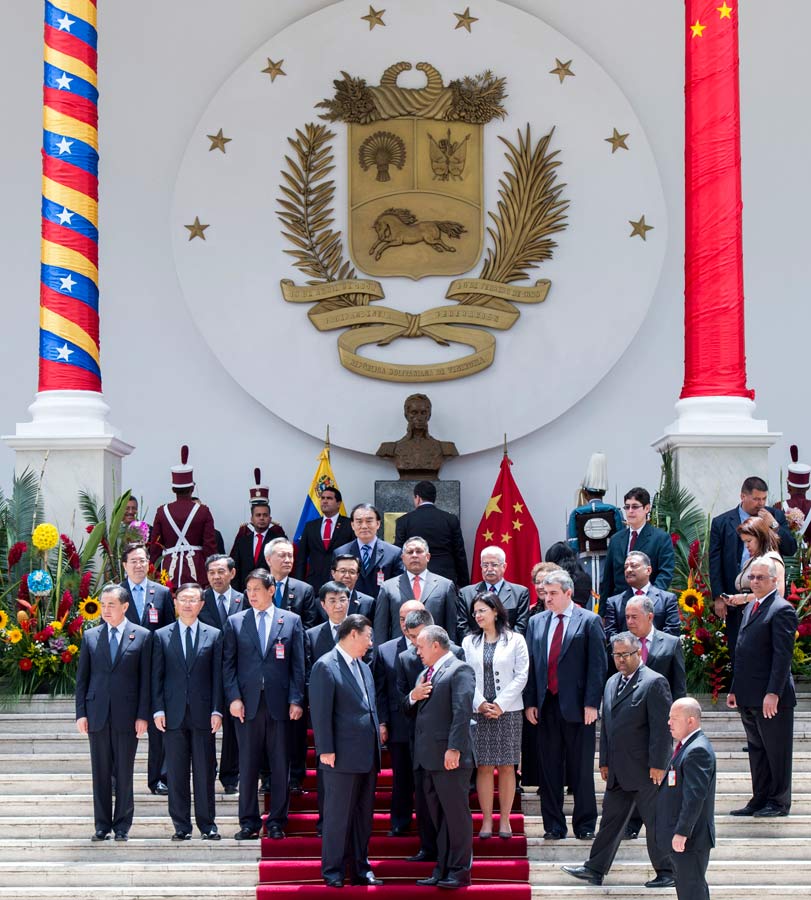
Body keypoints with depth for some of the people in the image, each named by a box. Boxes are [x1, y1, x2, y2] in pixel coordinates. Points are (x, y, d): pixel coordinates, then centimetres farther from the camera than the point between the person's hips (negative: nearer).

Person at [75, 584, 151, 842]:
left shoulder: (142, 636, 2)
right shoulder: (90, 637, 9)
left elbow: (145, 679, 1)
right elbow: (81, 678, 9)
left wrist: (143, 715, -5)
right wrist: (81, 713, 1)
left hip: (127, 715, -2)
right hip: (97, 714, 2)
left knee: (124, 773, 2)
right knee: (100, 772, 5)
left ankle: (122, 826, 10)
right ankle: (102, 826, 12)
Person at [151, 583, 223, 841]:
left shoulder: (214, 635, 7)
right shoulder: (161, 636, 8)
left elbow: (217, 676, 5)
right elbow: (157, 676, 6)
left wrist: (217, 710, -3)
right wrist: (158, 709, -3)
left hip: (203, 713, 0)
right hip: (174, 714, 0)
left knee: (205, 771, 2)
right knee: (176, 772, 3)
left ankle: (207, 824, 9)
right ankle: (181, 825, 10)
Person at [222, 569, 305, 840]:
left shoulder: (291, 621, 7)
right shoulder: (235, 622, 9)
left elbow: (298, 664, 5)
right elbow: (228, 664, 6)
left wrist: (296, 700, -3)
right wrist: (233, 698, -5)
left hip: (280, 703, 0)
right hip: (247, 704, 0)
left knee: (280, 766, 2)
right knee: (247, 766, 3)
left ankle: (276, 822, 11)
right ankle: (249, 822, 11)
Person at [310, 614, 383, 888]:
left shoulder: (364, 668, 17)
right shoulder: (325, 666, -9)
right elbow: (320, 712, -13)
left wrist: (378, 737, 15)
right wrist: (326, 750, -17)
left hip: (368, 756, 8)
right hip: (343, 756, -8)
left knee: (364, 816, 12)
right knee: (338, 816, -1)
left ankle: (360, 868, 19)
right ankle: (333, 872, 7)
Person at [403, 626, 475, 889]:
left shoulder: (459, 670, -8)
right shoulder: (426, 674, 22)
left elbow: (462, 712, -17)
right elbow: (408, 710, 24)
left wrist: (454, 749, -24)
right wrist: (412, 697, 2)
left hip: (449, 758, -9)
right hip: (428, 758, 9)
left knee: (456, 814, -3)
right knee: (438, 817, 12)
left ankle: (460, 871, 1)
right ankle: (443, 870, 16)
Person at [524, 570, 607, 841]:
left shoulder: (589, 621, -1)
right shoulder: (536, 622, 12)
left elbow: (597, 665, -5)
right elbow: (530, 664, 12)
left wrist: (591, 704, -12)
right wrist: (529, 702, 4)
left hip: (577, 706, -4)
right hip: (546, 705, 4)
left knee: (581, 769, 2)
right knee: (549, 769, 6)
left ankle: (585, 825, 11)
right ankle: (553, 826, 13)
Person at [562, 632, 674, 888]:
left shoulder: (654, 682, -11)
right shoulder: (612, 683, 14)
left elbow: (661, 727, -15)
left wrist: (658, 764, -17)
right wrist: (604, 761, 14)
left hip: (645, 769, -7)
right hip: (618, 771, 7)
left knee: (655, 821, 2)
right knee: (611, 818, 11)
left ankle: (666, 873, 13)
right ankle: (595, 869, 17)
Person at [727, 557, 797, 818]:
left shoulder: (781, 610, -11)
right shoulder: (750, 608, 16)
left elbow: (783, 655, -18)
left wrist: (773, 693, -22)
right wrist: (734, 689, 16)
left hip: (772, 699, -9)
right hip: (749, 698, 9)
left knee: (776, 752, 2)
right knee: (757, 751, 13)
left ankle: (779, 802, 10)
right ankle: (760, 800, 20)